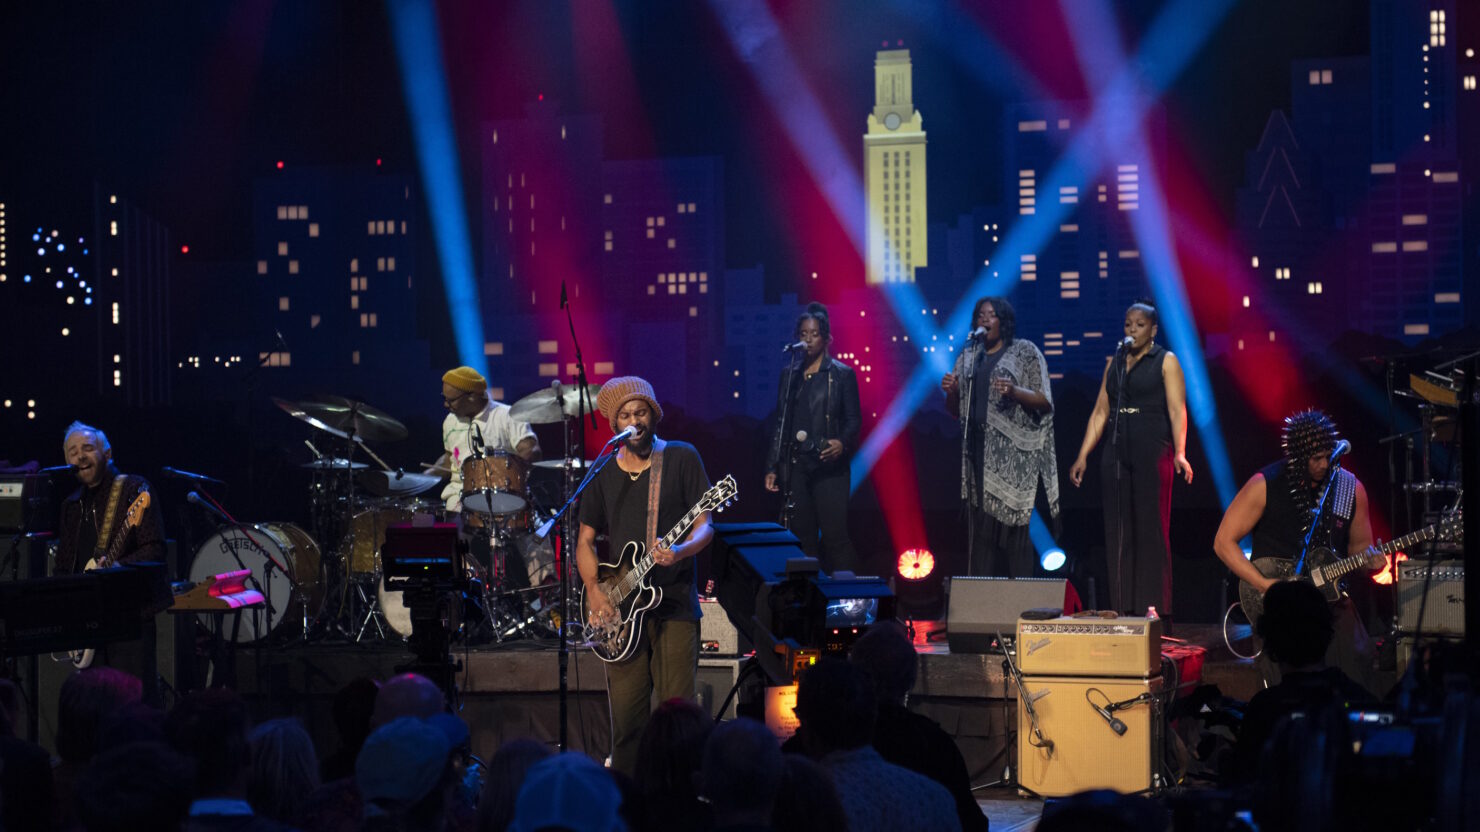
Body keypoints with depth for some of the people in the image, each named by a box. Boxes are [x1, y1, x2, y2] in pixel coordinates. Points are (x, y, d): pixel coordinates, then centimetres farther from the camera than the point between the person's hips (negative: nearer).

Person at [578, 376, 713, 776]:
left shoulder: (681, 458, 3)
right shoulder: (603, 473, 11)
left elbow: (704, 526, -1)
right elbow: (586, 539, 13)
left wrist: (680, 552, -23)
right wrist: (593, 591, -3)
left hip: (674, 604, -2)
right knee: (626, 716, -1)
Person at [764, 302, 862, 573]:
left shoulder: (842, 374, 3)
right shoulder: (789, 374, 14)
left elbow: (853, 419, 2)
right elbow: (780, 423, 15)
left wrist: (842, 443, -18)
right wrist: (772, 467, 10)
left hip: (828, 466, -4)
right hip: (796, 464, 4)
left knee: (834, 535, -11)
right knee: (802, 537, 3)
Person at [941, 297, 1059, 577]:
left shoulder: (1025, 352, 3)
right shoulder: (968, 356, 17)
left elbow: (1044, 402, -2)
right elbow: (956, 410, 20)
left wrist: (1014, 391, -19)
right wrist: (951, 392, -1)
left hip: (1013, 452, -4)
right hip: (979, 451, 4)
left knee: (1012, 520, -10)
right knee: (981, 525, -1)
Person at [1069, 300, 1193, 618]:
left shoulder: (1166, 361, 1)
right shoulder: (1114, 363, 16)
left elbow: (1177, 410, -9)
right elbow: (1100, 412, 16)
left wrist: (1180, 453, -21)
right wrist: (1083, 456, 9)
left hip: (1152, 453, -5)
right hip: (1117, 454, 5)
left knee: (1151, 530, -6)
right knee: (1117, 532, 2)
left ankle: (1154, 611, -4)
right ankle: (1121, 611, 5)